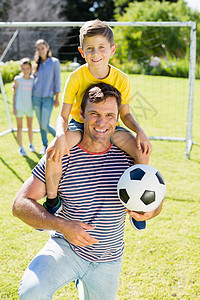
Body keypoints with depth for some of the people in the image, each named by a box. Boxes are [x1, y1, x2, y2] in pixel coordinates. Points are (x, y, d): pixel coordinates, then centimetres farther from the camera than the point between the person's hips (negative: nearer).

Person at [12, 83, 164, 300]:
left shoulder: (128, 156, -8)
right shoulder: (61, 156, -15)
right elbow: (20, 204, -15)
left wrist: (150, 210, -23)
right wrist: (61, 225, -31)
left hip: (108, 260, 3)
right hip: (65, 247, -2)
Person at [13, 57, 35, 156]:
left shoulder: (33, 79, 1)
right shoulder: (18, 79, -4)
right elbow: (14, 94, 1)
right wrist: (14, 107, -3)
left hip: (29, 107, 2)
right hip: (19, 107, -2)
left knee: (30, 127, 13)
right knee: (20, 128, 3)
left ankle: (31, 145, 31)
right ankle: (21, 148, 13)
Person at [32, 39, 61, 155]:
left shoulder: (54, 62, -5)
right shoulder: (37, 64, 8)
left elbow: (57, 80, -6)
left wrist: (57, 98, -9)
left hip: (48, 98, -4)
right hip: (36, 97, 5)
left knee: (45, 125, -8)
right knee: (41, 124, 10)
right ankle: (45, 145, 25)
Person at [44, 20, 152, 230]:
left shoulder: (121, 79, -11)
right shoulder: (76, 77, -16)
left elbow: (125, 114, 0)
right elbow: (63, 116, -15)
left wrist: (139, 131, -21)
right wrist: (61, 136, -37)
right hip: (79, 125, -1)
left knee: (142, 151, -23)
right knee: (54, 151, -31)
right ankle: (52, 200, -3)